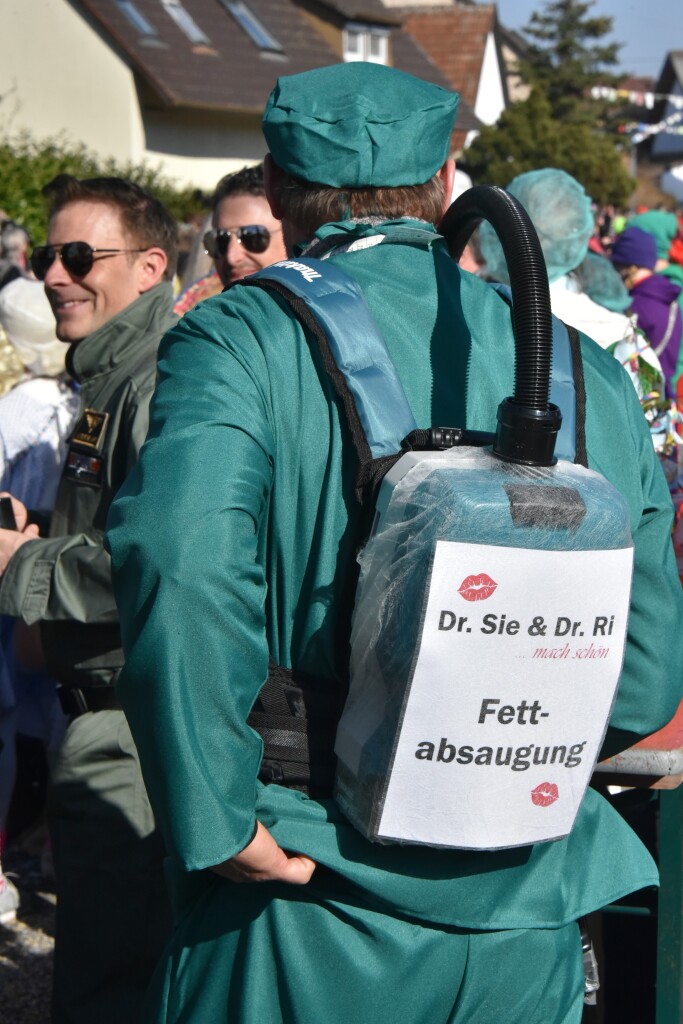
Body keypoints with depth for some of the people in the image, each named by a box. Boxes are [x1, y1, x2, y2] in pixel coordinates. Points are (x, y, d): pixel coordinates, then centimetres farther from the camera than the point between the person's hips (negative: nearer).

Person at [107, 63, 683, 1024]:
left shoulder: (239, 339, -9)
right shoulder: (586, 368, 3)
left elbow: (183, 564, -28)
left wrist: (218, 823, -18)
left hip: (305, 903, -3)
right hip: (526, 920, 4)